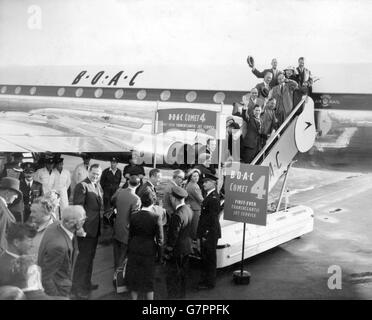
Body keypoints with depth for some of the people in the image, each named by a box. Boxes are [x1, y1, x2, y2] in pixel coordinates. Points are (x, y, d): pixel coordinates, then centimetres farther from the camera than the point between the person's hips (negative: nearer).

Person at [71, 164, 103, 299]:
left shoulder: (98, 186, 13)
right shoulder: (82, 186, -15)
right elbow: (78, 207, -20)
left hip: (95, 228, 9)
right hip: (86, 227, -9)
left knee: (90, 257, 20)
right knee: (84, 257, -2)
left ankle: (86, 283, 35)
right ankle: (77, 287, 9)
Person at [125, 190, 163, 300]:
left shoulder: (134, 217, -10)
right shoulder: (156, 218, -17)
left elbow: (130, 236, -1)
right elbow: (159, 239, -14)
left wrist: (130, 249, 11)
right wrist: (158, 251, 3)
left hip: (134, 251, 2)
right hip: (149, 252, -2)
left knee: (134, 278, 17)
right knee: (149, 279, 14)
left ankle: (134, 297, 29)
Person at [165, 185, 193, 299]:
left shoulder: (177, 215, -28)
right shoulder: (188, 209, -1)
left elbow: (173, 236, -23)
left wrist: (168, 251, -13)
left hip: (177, 251, -9)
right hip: (187, 247, 9)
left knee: (173, 276, 7)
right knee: (182, 273, 23)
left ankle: (173, 295, 16)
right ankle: (182, 294, 37)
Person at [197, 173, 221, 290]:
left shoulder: (214, 198, -19)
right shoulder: (209, 196, 12)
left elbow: (212, 218, -22)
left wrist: (206, 234, -21)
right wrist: (202, 233, 14)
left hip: (210, 233, -10)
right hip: (206, 233, 10)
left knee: (210, 258, 1)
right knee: (205, 257, 18)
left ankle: (209, 282, 11)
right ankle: (205, 279, 29)